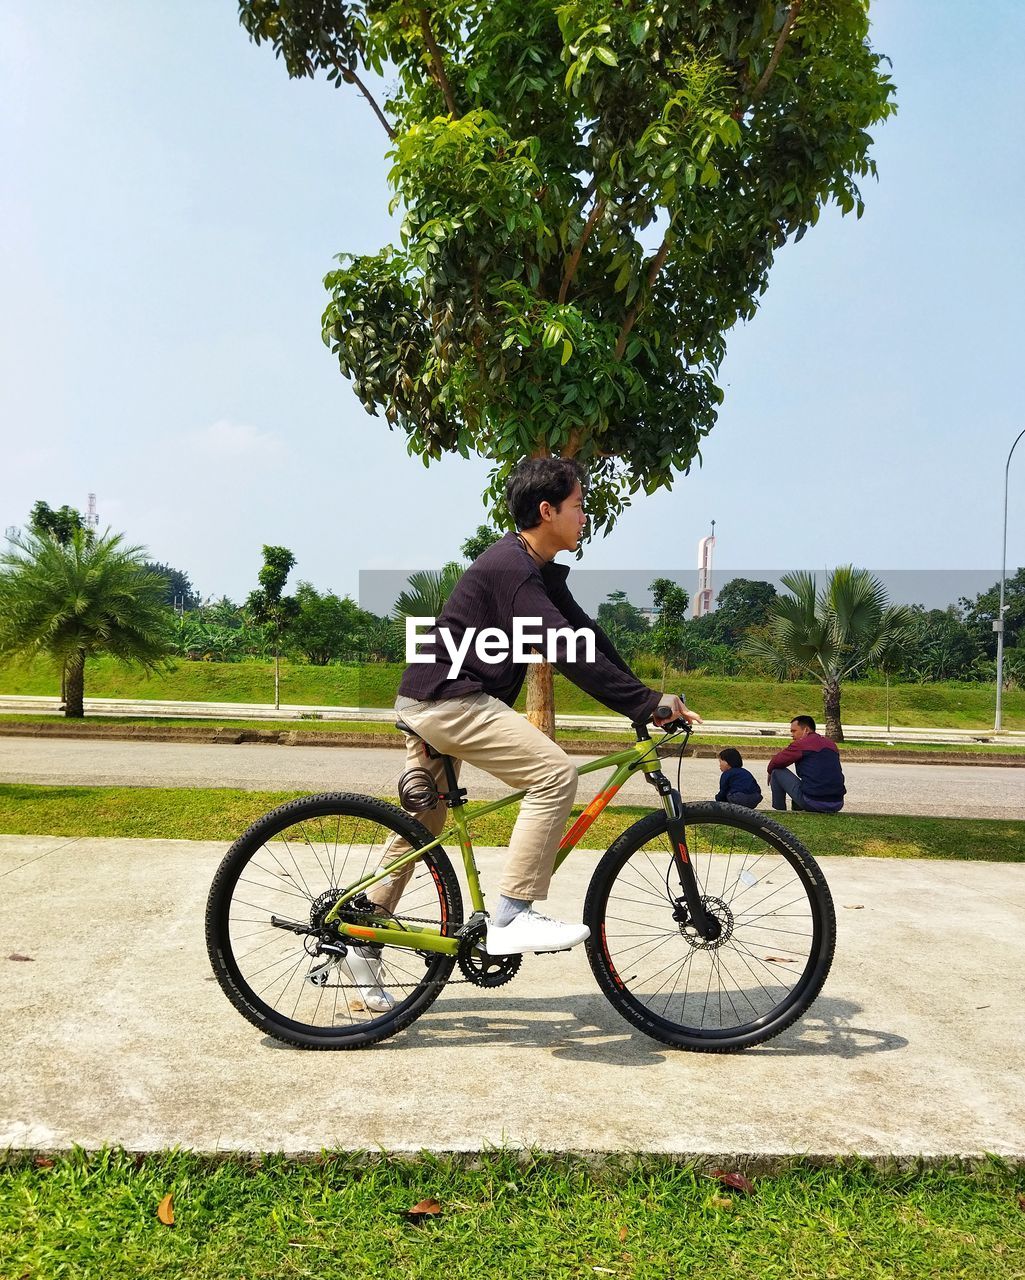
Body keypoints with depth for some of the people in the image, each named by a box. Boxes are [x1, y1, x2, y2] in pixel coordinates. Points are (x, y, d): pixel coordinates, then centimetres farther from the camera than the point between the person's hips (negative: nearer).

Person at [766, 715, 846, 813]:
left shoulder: (802, 743, -4)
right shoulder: (831, 744, 16)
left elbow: (777, 762, 1)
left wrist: (770, 772, 23)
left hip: (812, 803, -7)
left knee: (777, 772, 9)